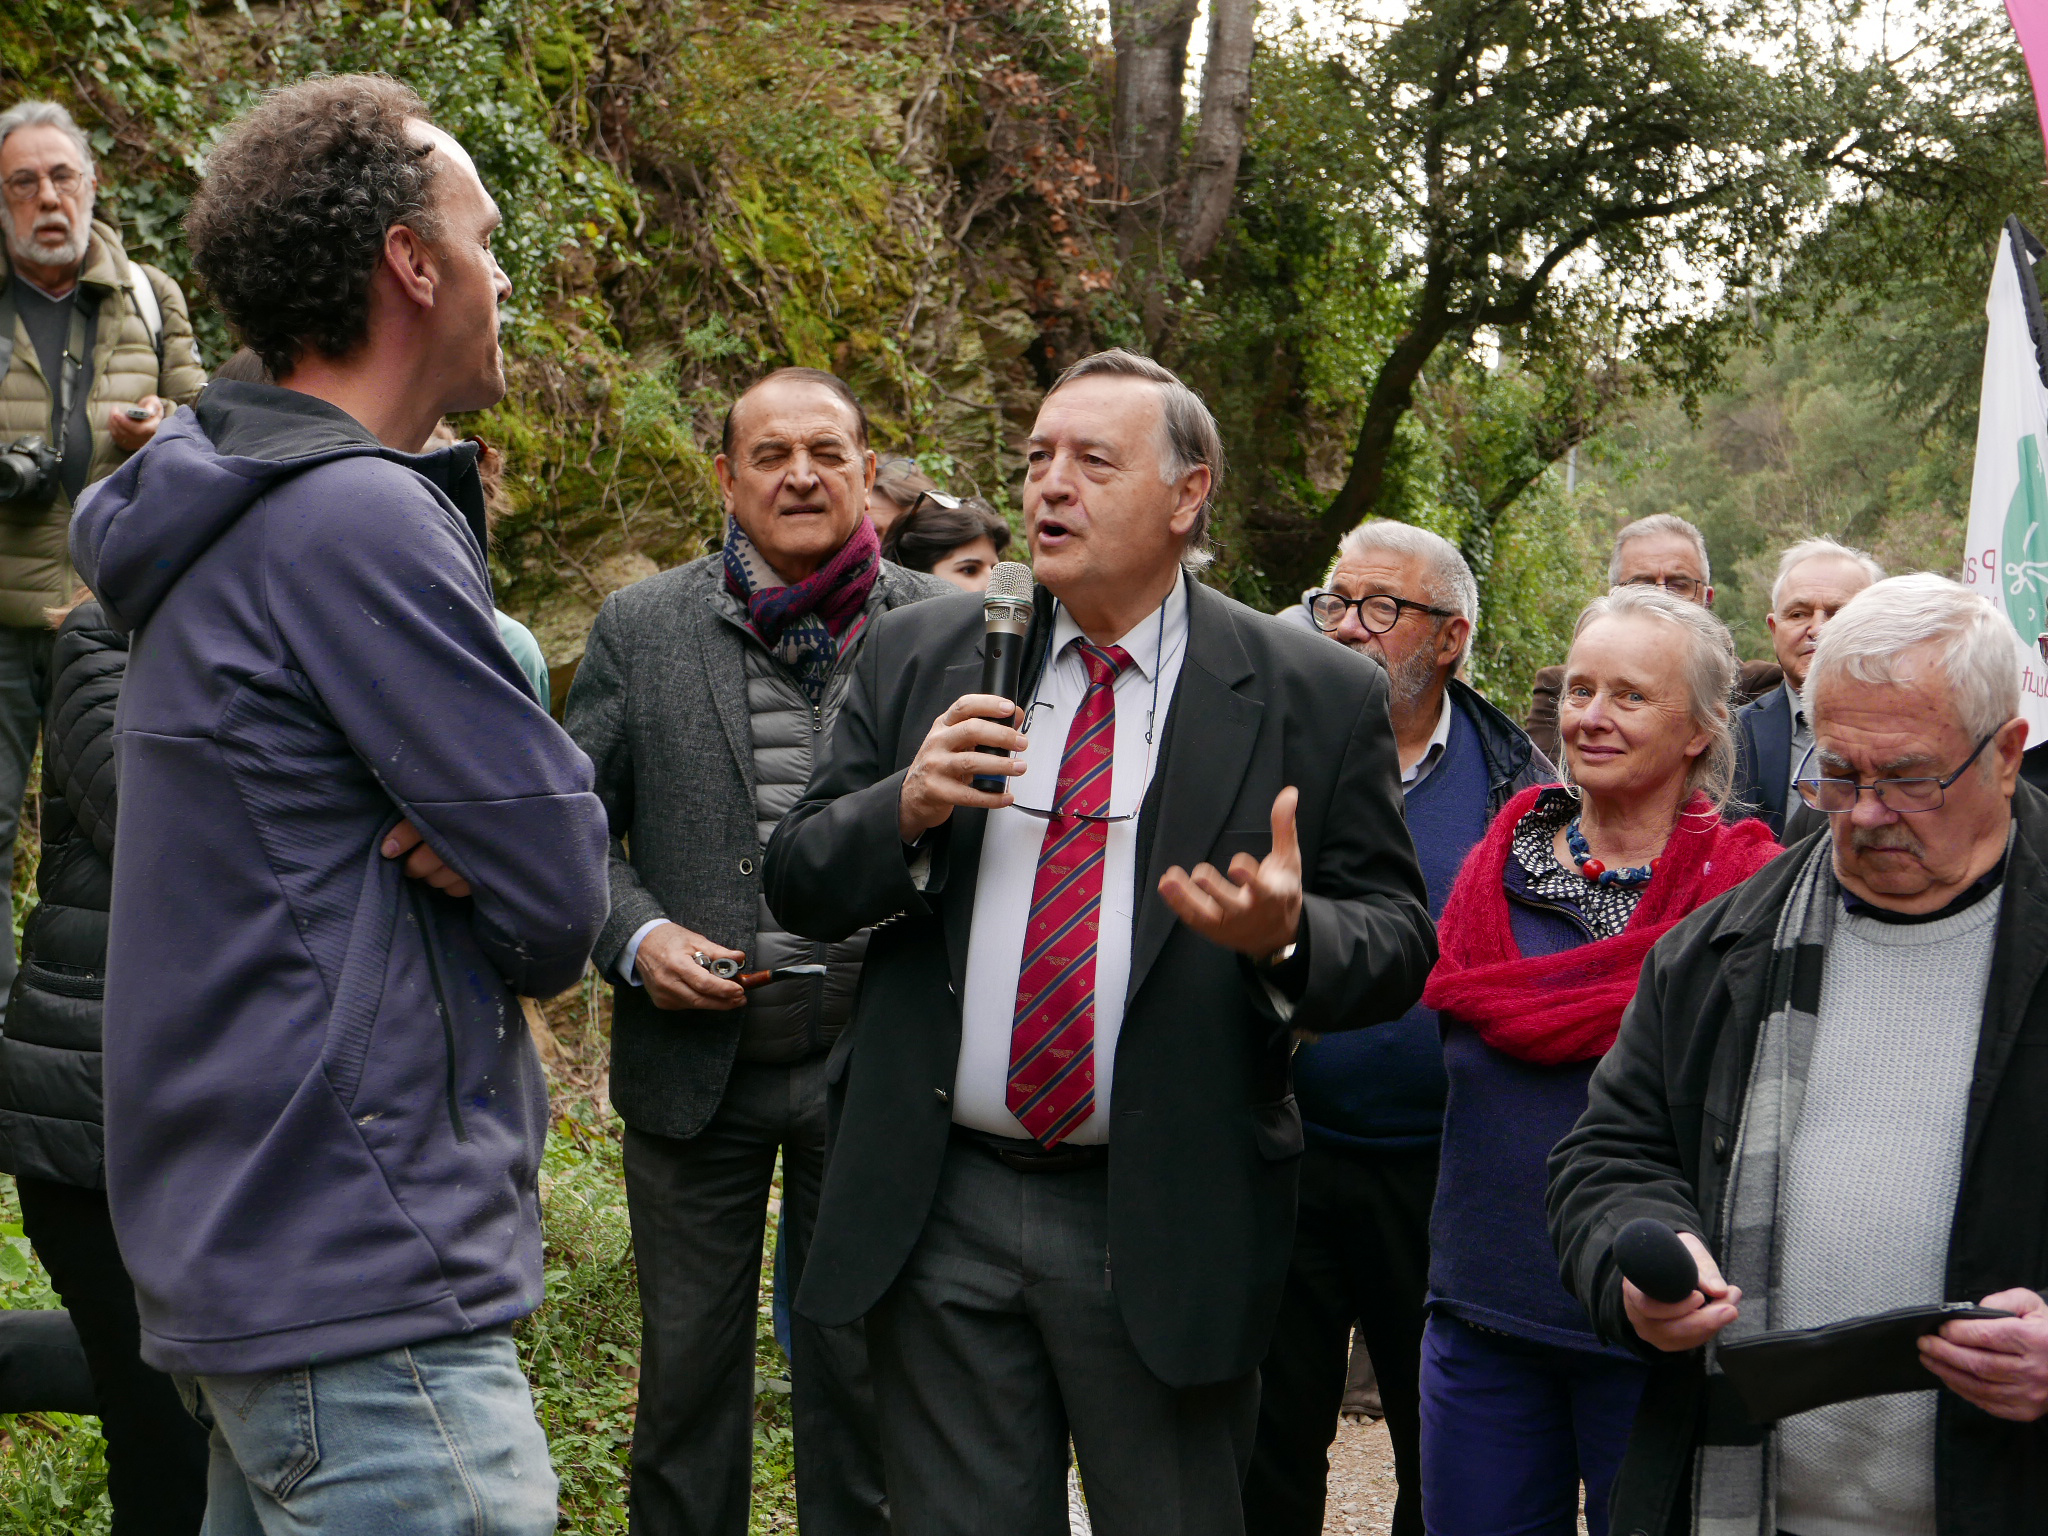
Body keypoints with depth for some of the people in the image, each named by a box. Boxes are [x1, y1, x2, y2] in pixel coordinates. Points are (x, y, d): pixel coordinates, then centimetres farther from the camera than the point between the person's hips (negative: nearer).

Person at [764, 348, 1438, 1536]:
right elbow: (799, 887, 5)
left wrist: (1289, 938, -24)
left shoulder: (1318, 700, -3)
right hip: (939, 1213, 3)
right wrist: (906, 808, -16)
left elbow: (1398, 942, -2)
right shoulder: (920, 658, 6)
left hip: (1168, 1228, -2)